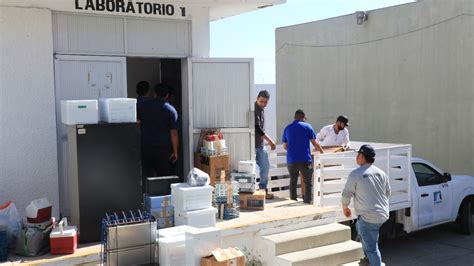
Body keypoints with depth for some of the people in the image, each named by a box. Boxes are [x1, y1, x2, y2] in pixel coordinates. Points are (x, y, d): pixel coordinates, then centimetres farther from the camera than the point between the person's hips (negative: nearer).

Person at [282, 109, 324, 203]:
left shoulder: (287, 128, 10)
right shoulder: (307, 126, 0)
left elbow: (285, 146, 15)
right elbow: (315, 143, 0)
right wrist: (322, 152, 15)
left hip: (291, 160, 4)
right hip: (305, 160, -4)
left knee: (293, 182, 18)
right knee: (308, 183, 6)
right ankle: (307, 203, 2)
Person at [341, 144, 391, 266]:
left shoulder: (355, 174, -13)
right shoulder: (381, 173, 8)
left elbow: (346, 194, -8)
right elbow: (388, 193, 18)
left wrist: (345, 208, 10)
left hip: (368, 216, -8)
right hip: (383, 214, 8)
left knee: (371, 247, -1)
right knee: (360, 228, 31)